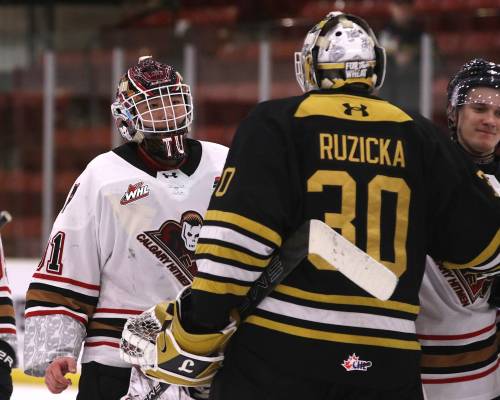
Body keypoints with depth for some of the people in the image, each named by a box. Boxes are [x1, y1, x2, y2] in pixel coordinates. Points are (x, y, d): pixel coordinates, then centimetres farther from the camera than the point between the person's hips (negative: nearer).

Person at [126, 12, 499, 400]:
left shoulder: (275, 124, 0)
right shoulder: (417, 135, 9)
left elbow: (235, 237, -10)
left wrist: (197, 331, -6)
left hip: (278, 356, -3)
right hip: (387, 363, 3)